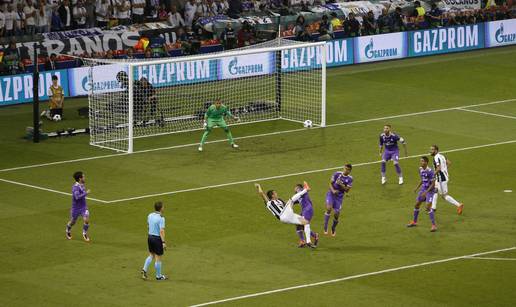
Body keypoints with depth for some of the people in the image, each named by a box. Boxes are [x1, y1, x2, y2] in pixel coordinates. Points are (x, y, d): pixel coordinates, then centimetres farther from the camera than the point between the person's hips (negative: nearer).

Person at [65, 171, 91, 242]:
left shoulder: (82, 185, 1)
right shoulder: (75, 187, -25)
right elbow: (77, 197, -38)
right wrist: (86, 193, -32)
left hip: (83, 207, 5)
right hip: (76, 208, -5)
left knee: (86, 220, -12)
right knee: (72, 222, 14)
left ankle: (85, 234, 12)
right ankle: (68, 231, 46)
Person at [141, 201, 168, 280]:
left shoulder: (150, 215, 1)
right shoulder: (161, 218, -21)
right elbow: (162, 231, -26)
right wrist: (163, 242, -26)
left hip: (150, 237, 7)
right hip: (157, 238, -7)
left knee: (151, 255, 21)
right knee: (158, 258, 6)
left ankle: (144, 269, 5)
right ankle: (158, 276, 17)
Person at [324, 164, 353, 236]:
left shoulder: (350, 179, -6)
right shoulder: (337, 174, -8)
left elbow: (347, 190, -8)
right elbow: (330, 183, -2)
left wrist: (341, 184, -24)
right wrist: (333, 190, -20)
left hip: (339, 197, 1)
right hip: (331, 194, -1)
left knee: (336, 215, 0)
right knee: (329, 208, -26)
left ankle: (333, 228, 30)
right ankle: (325, 227, -15)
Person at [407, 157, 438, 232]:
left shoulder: (430, 171, -22)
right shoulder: (421, 170, 3)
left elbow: (433, 184, -20)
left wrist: (426, 192, -23)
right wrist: (417, 188, 9)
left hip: (430, 190, -8)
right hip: (423, 189, 8)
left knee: (428, 206, -18)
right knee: (417, 204, 14)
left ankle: (434, 225, -13)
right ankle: (414, 222, 34)